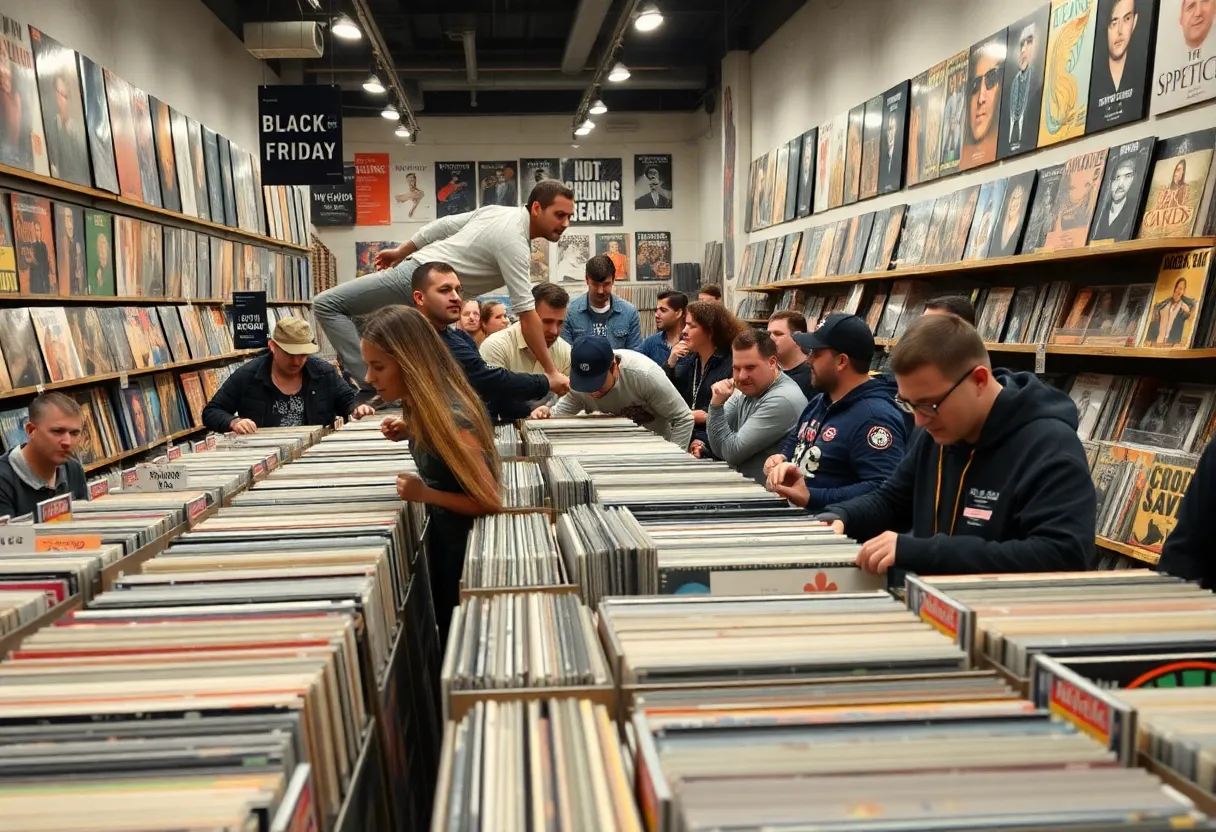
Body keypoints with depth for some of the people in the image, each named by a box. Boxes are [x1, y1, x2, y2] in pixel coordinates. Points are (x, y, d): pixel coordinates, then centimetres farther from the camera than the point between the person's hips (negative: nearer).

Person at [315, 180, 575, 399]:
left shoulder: (497, 211, 6)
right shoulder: (515, 245, -19)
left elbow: (443, 225, 15)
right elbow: (526, 313, -23)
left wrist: (401, 252, 28)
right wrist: (551, 372, -23)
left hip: (411, 270, 7)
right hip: (416, 277, -7)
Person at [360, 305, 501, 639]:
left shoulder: (450, 417, -30)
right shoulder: (419, 407, -5)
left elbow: (489, 502, -25)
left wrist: (424, 494, -24)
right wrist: (412, 431, -1)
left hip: (467, 539, -8)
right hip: (442, 532, 8)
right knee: (446, 628, 23)